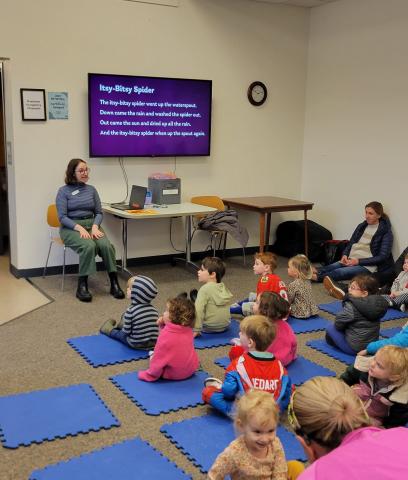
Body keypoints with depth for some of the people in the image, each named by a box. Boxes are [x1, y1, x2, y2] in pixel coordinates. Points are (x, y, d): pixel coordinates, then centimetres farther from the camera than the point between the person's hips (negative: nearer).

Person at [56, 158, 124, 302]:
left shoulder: (91, 189, 13)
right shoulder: (64, 191, 0)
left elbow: (99, 213, 11)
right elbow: (62, 217, -7)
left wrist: (95, 226, -10)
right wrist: (79, 228, -21)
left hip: (91, 225, 3)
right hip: (71, 228, -3)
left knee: (106, 245, -29)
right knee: (89, 246, -35)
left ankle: (114, 283, -24)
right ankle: (82, 286, -27)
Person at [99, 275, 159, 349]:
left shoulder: (131, 310, -20)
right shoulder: (154, 309, -5)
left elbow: (126, 331, -15)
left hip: (136, 344, -5)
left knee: (116, 333, 22)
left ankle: (108, 328, 51)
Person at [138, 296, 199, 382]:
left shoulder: (165, 334, -25)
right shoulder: (188, 330, -6)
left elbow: (159, 357, -17)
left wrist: (151, 375, -4)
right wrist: (164, 325, 0)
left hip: (173, 374, -7)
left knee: (152, 357, 13)